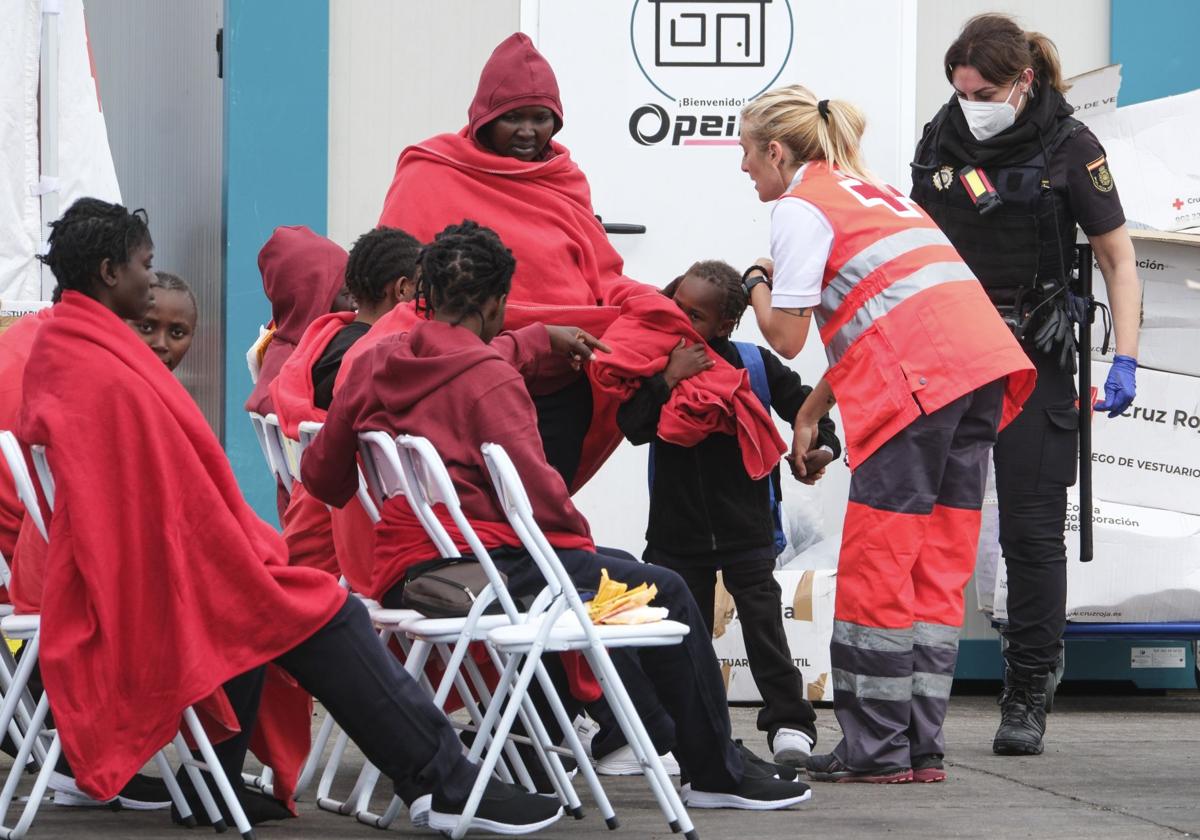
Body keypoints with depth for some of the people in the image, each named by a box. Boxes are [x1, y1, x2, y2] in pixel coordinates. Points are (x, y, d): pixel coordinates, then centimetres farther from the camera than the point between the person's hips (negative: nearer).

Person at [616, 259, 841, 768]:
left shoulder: (754, 364, -7)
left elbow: (804, 406, 3)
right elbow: (632, 425, -18)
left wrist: (822, 447, -16)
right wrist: (668, 380, -29)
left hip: (746, 528, -2)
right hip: (678, 528, 2)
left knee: (763, 621, -9)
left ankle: (788, 721, -5)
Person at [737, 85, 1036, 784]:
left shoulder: (801, 207, 3)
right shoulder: (873, 190, 29)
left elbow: (787, 337, 0)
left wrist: (757, 284, 19)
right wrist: (811, 412, 27)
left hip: (920, 381, -8)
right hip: (985, 363, 8)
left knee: (876, 569, -1)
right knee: (938, 569, 9)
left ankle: (876, 749, 0)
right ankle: (922, 748, 9)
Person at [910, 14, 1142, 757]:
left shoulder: (1069, 146, -8)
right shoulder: (942, 138, 3)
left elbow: (1119, 258, -3)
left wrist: (1125, 361, -12)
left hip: (1034, 360, -3)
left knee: (1032, 529, -2)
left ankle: (1028, 698, 5)